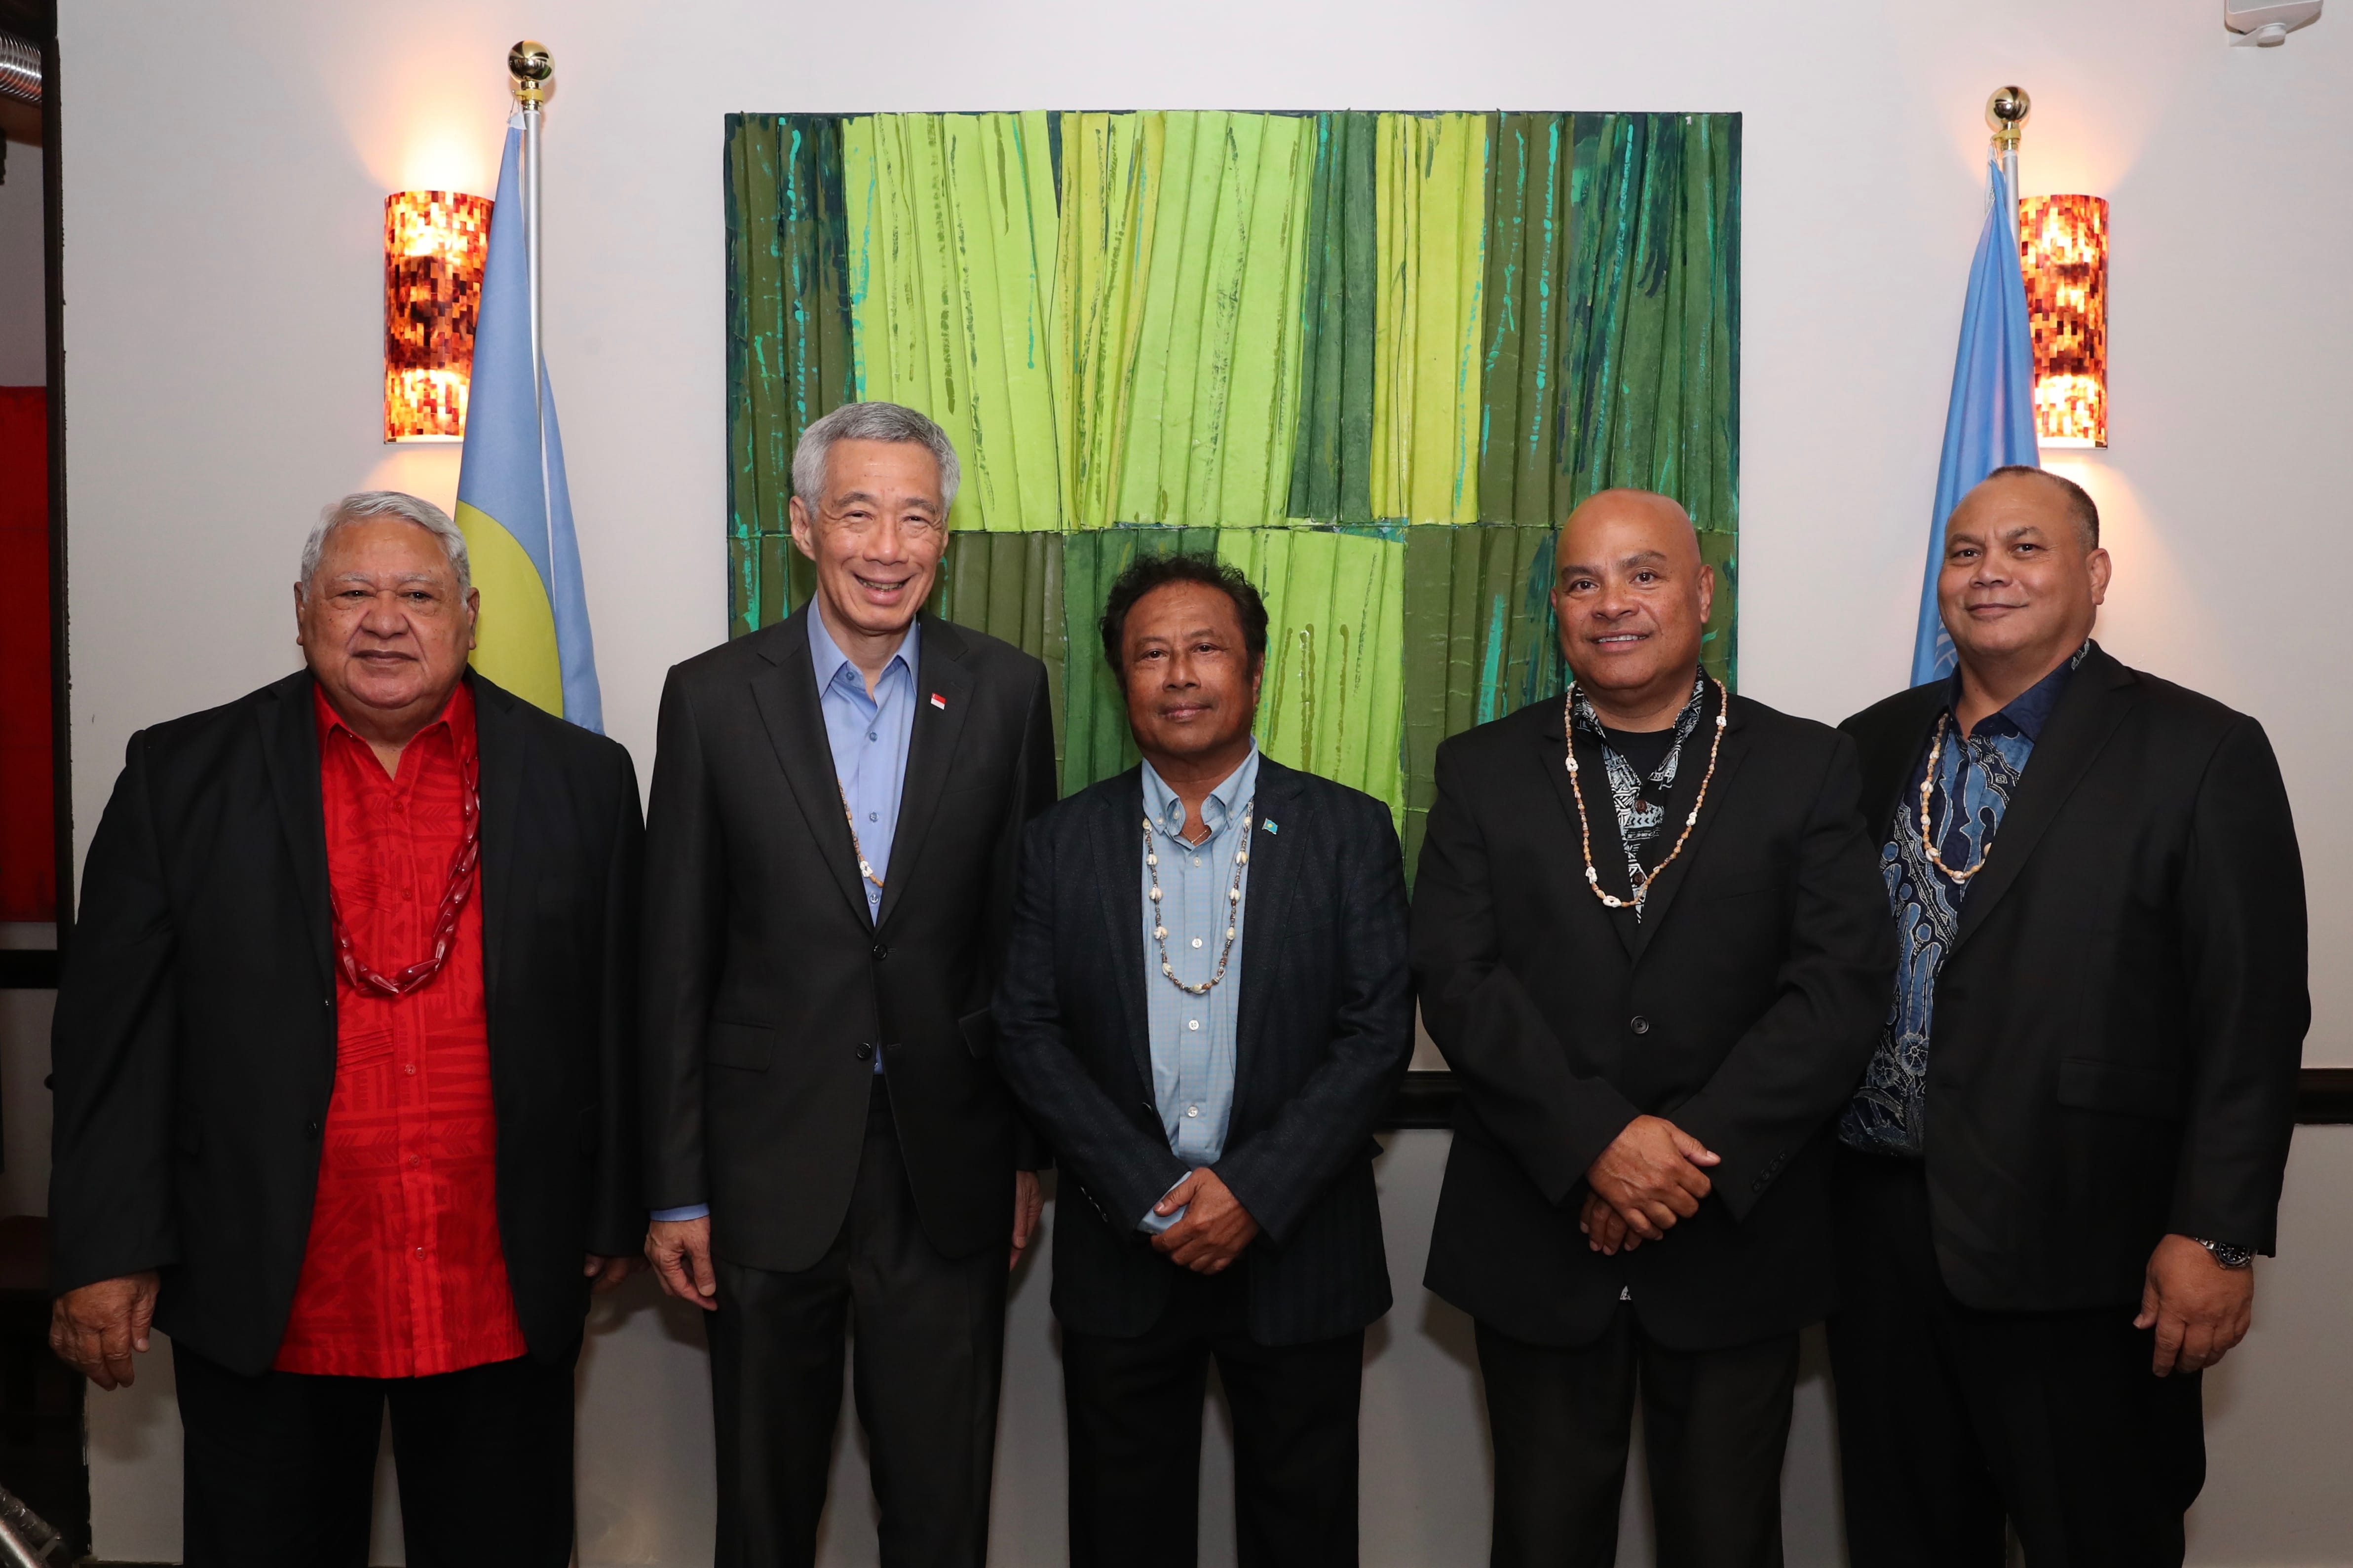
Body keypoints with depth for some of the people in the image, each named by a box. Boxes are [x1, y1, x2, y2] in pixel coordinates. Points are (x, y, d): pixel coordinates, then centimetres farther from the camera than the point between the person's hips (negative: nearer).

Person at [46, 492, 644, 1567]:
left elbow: (618, 1023, 4)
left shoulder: (581, 780, 1)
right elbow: (115, 1029, 0)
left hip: (503, 1301, 1)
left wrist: (612, 1217, 6)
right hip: (260, 1300, 0)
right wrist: (106, 1252, -3)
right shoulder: (182, 775, 0)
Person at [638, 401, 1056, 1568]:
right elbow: (677, 959, -2)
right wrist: (675, 1189, -2)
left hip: (946, 1167, 1)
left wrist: (1028, 1153, 5)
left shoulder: (1005, 693, -1)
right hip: (770, 1165, 0)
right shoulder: (713, 697, -3)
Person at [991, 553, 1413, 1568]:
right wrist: (1149, 1200, -12)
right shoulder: (1063, 843, 2)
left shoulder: (1350, 833, -1)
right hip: (1121, 1251, 1)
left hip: (1298, 1250, -1)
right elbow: (1027, 1033, -2)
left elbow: (1379, 1031, -6)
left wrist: (1258, 1191, -15)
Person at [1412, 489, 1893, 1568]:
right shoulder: (1484, 771, 4)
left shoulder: (1808, 767, 2)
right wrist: (1598, 1141, -18)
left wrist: (1701, 1153, -17)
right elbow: (1457, 980, -6)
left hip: (1735, 1238, 0)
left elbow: (1841, 985, -7)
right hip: (1538, 1239, 1)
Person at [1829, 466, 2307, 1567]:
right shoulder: (1873, 747, 10)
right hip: (1878, 1227, 5)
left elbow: (2254, 1016, -8)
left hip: (2073, 1253, -4)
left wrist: (2217, 1234, -13)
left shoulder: (2200, 754, -4)